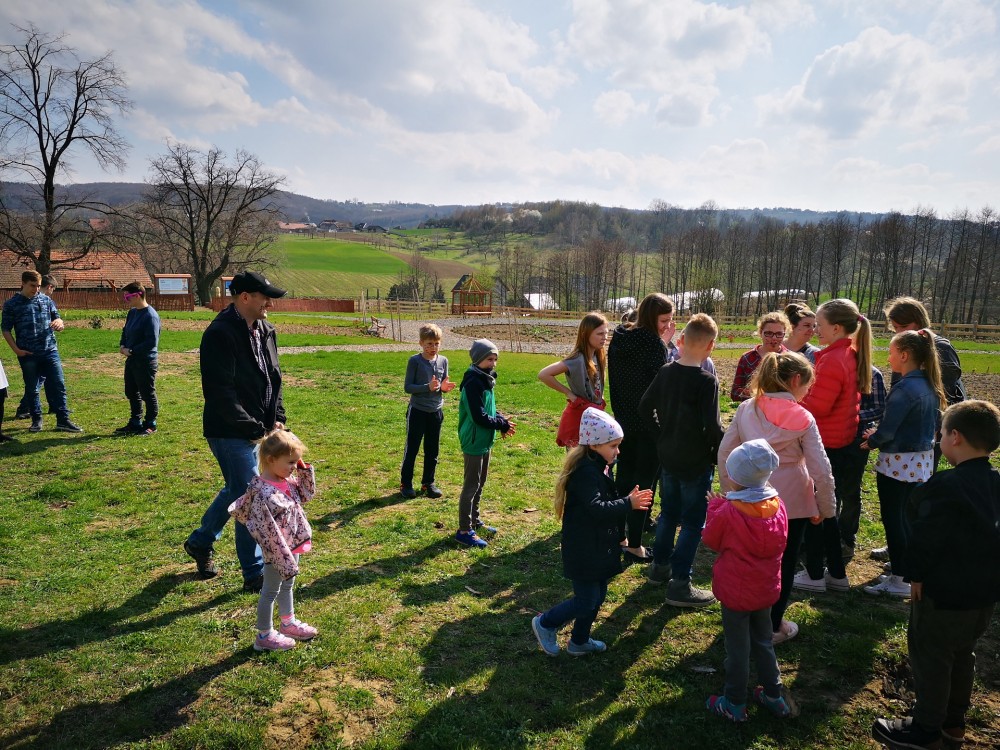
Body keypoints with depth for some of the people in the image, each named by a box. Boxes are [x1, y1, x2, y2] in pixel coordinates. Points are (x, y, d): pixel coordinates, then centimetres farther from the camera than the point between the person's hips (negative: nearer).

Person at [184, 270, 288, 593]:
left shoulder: (264, 330, 7)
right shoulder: (221, 334, -20)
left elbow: (273, 377, 14)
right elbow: (220, 393, -23)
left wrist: (277, 418, 3)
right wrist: (255, 428, -20)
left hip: (255, 430, 9)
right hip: (230, 433, -9)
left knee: (236, 489, 23)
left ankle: (200, 542, 44)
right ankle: (255, 574, 13)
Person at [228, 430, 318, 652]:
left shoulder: (288, 481, -5)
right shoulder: (264, 493, -30)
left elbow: (307, 494, 13)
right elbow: (270, 531, -28)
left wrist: (304, 470, -3)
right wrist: (287, 559, -24)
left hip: (293, 546, 9)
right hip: (277, 551, -9)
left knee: (287, 585, 26)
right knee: (270, 592, 10)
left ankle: (288, 623, 46)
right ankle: (264, 636, 28)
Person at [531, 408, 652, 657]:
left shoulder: (600, 467, 8)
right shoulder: (585, 472, -24)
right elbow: (597, 508, -32)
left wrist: (628, 500, -2)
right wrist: (628, 503, -25)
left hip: (599, 547, 10)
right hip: (583, 550, -10)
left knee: (598, 596, 18)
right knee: (586, 602, -1)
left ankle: (579, 641, 36)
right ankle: (545, 624, 20)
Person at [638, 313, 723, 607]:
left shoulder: (665, 372, 0)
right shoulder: (706, 381, -19)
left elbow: (645, 407, 7)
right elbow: (713, 426, -21)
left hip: (667, 458, 7)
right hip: (696, 462, -6)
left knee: (669, 513, 22)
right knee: (693, 523, 3)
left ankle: (660, 565, 36)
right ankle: (680, 585, 7)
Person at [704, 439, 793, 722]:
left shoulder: (728, 513, -25)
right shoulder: (777, 506, -9)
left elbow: (711, 541, -9)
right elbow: (778, 543, 7)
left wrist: (715, 507, 0)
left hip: (736, 592, -5)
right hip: (766, 589, 5)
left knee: (738, 648, 9)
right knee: (763, 641, 24)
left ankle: (735, 704, 24)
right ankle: (774, 696, 36)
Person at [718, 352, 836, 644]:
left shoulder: (746, 409, -3)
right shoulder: (803, 418, -11)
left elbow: (725, 451, 1)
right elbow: (822, 471, -11)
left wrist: (729, 490, 13)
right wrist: (825, 508, 2)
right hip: (792, 503, -3)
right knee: (784, 565, 15)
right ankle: (773, 627, 27)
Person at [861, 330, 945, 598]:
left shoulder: (904, 388, -22)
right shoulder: (930, 386, 6)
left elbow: (887, 430, -22)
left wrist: (872, 441, 0)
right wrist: (879, 435, 11)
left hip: (898, 463, -8)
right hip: (922, 461, 8)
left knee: (892, 518, 3)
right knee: (902, 516, 18)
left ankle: (899, 580, 11)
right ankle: (905, 571, 27)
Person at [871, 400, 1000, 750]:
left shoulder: (945, 487, -27)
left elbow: (926, 538, -22)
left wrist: (916, 575, -8)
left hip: (944, 594, -8)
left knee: (930, 657, 9)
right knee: (962, 654, 24)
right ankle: (953, 720, 40)